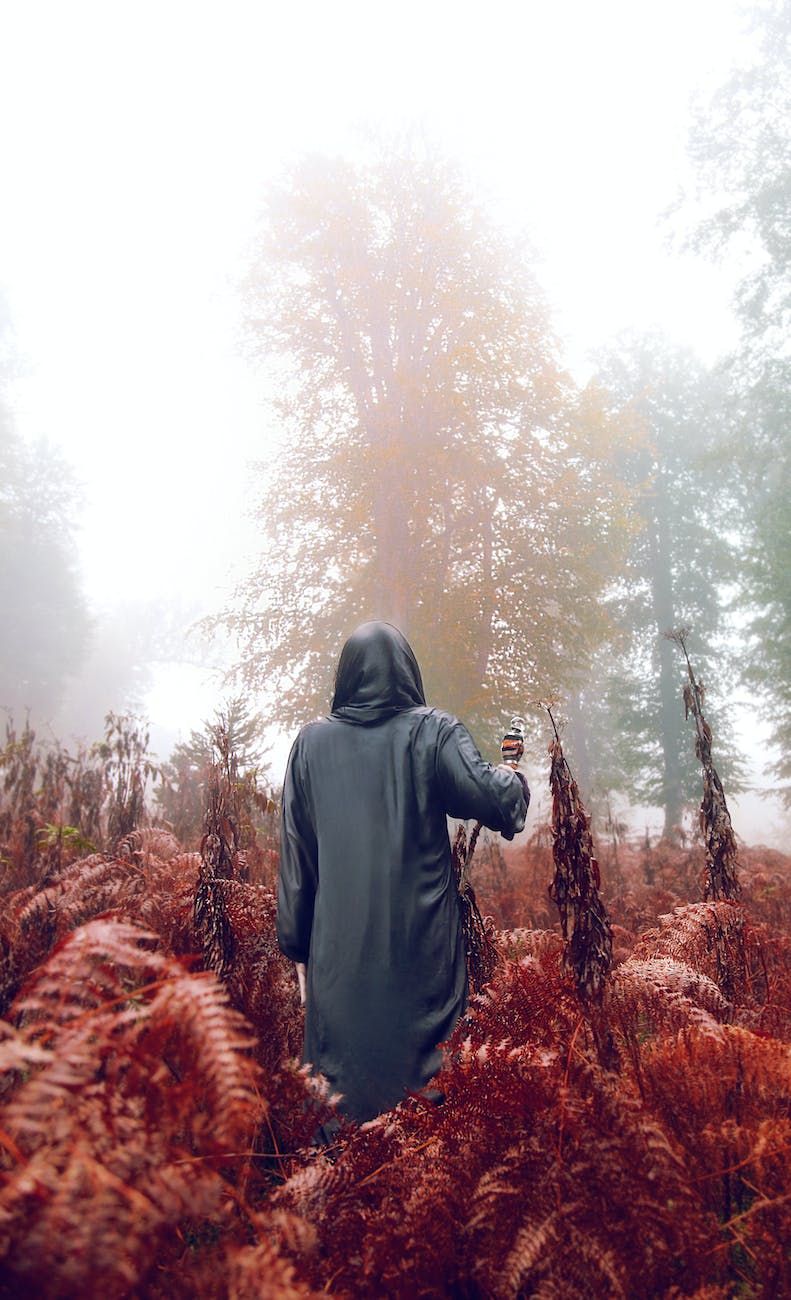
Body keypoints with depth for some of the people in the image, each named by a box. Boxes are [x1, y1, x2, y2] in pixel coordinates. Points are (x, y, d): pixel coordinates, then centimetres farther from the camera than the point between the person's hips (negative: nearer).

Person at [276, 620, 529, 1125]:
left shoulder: (312, 741, 1)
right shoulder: (432, 732, -7)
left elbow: (296, 846, 3)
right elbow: (491, 797, -16)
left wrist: (295, 934, 10)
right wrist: (515, 779, 8)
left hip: (340, 937, 2)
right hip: (419, 938, -2)